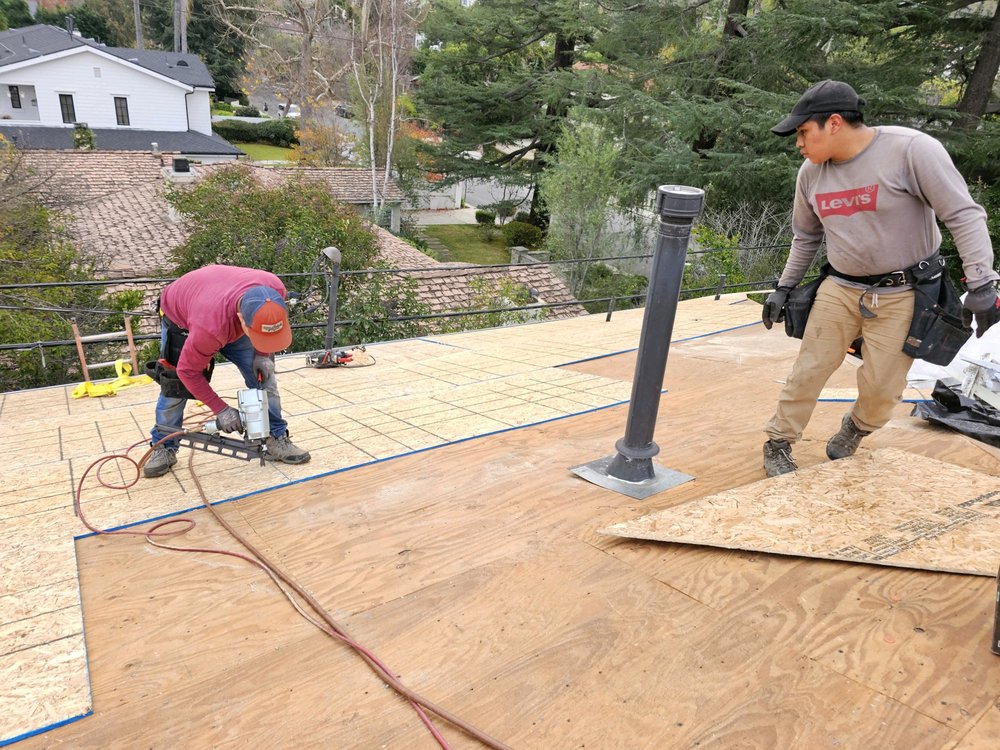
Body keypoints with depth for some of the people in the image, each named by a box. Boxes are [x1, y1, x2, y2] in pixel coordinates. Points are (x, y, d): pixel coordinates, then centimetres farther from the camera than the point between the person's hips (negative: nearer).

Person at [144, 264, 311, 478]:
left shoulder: (275, 288, -37)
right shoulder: (210, 326, -47)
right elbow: (188, 371, -29)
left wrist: (262, 354, -19)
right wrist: (220, 409, -26)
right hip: (179, 314, -4)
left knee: (263, 375, -5)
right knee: (174, 383, -5)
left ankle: (277, 438, 4)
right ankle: (163, 448, 14)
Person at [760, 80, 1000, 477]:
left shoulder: (911, 149, -17)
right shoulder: (811, 172, 0)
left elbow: (964, 216, -14)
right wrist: (784, 287, 14)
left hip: (902, 295, -4)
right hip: (840, 289, 4)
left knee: (880, 387, 0)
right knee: (808, 371, 2)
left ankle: (855, 430, 31)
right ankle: (778, 444, 18)